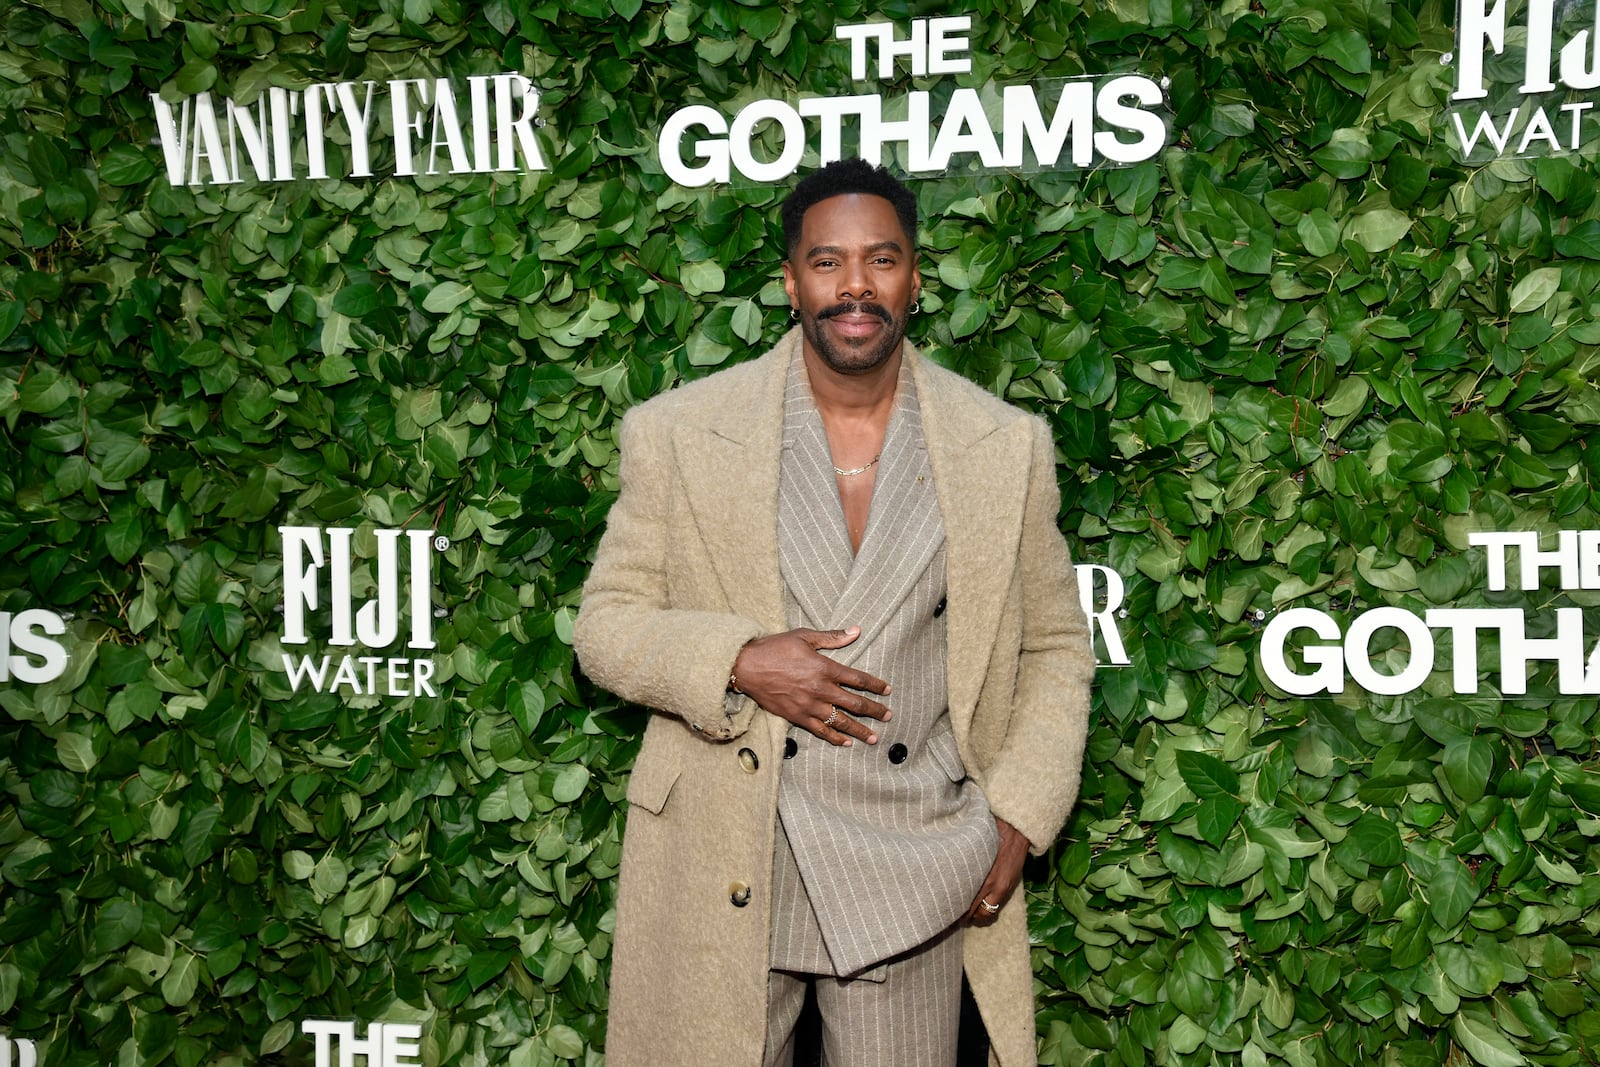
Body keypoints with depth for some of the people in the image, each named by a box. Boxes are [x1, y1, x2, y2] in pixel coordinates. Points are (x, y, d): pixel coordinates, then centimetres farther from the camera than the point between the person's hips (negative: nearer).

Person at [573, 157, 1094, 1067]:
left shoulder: (1006, 448, 1)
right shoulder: (679, 434, -2)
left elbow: (1056, 650, 8)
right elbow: (606, 626, 2)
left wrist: (1019, 821, -3)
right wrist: (738, 662, -16)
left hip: (913, 882, 1)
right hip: (722, 882, 0)